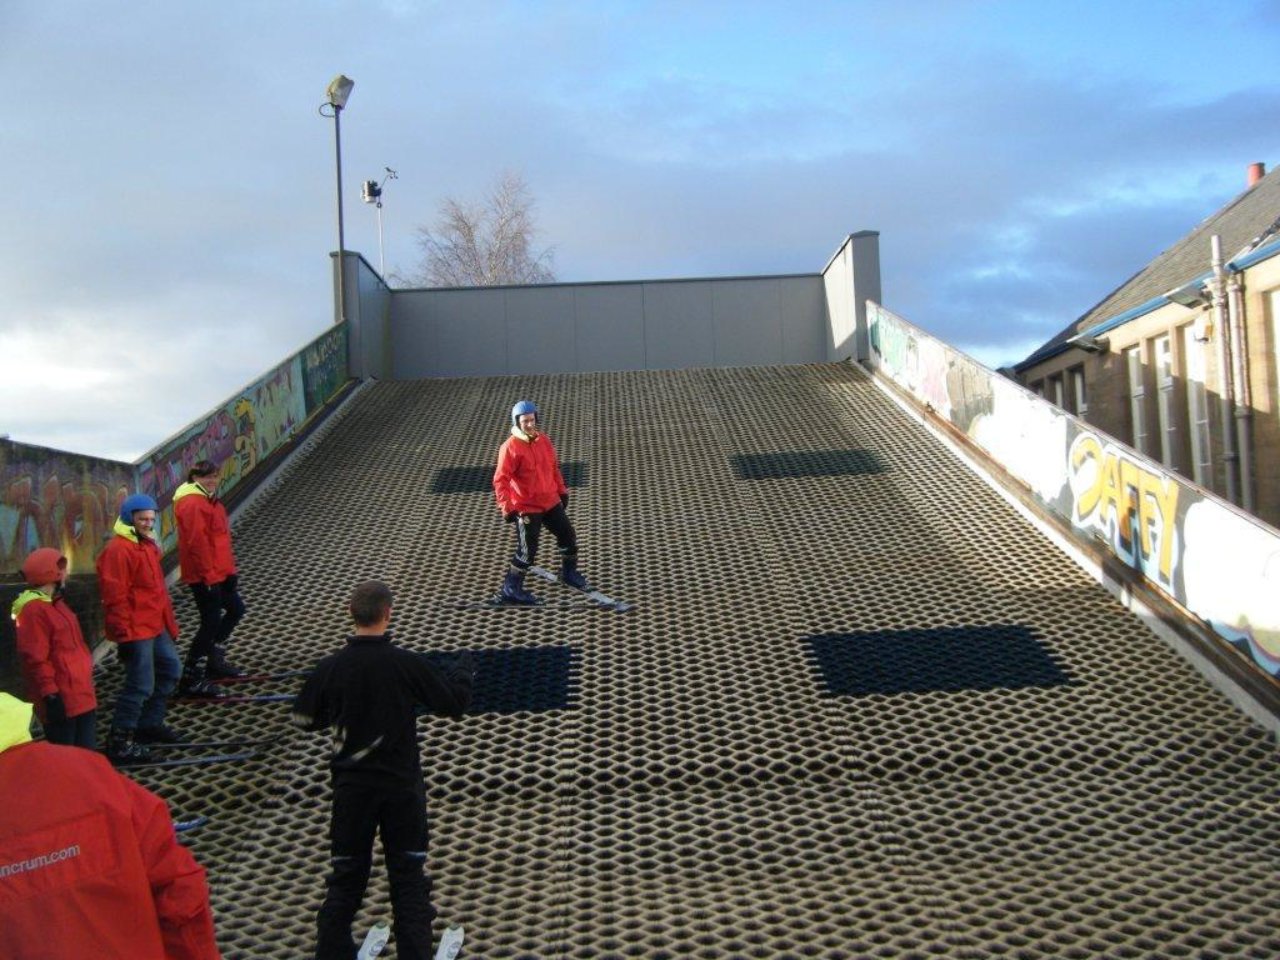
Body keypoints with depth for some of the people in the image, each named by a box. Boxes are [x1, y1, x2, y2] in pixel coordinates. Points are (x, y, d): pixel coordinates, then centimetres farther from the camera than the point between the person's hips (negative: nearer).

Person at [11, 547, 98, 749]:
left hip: (80, 694, 10)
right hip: (61, 700, -10)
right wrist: (50, 694, -23)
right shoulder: (34, 610, -18)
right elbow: (35, 658, -22)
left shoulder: (55, 603, 14)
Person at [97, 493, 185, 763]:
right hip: (136, 631, -10)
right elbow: (115, 598, -20)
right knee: (141, 685, -8)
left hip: (156, 627, 10)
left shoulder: (147, 545, 13)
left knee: (171, 670, 20)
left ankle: (150, 724, 33)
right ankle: (119, 743, 1)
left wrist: (170, 623, 21)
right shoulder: (118, 550, -18)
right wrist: (124, 636, -20)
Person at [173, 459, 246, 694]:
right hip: (204, 576, -10)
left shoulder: (209, 500, 13)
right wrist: (209, 576, -22)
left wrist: (230, 569, 20)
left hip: (219, 571, 10)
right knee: (211, 622, -5)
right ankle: (191, 679, 3)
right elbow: (197, 543, -23)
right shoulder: (193, 504, -19)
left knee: (235, 609, 21)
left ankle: (215, 661, 34)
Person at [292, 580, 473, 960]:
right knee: (408, 873, 10)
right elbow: (455, 703, -5)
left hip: (352, 786, 2)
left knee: (346, 874, 17)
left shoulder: (330, 668, -11)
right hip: (401, 785, -2)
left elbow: (306, 719, 3)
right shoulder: (408, 664, -16)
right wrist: (462, 669, 13)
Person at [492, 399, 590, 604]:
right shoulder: (510, 447, -18)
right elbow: (500, 480, -19)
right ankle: (510, 589, 11)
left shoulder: (543, 440, 2)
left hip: (551, 502, 7)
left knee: (568, 536, 16)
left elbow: (554, 466, 16)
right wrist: (507, 507, -23)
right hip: (527, 508, -7)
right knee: (527, 551, -3)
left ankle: (569, 573, 39)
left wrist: (562, 490, 19)